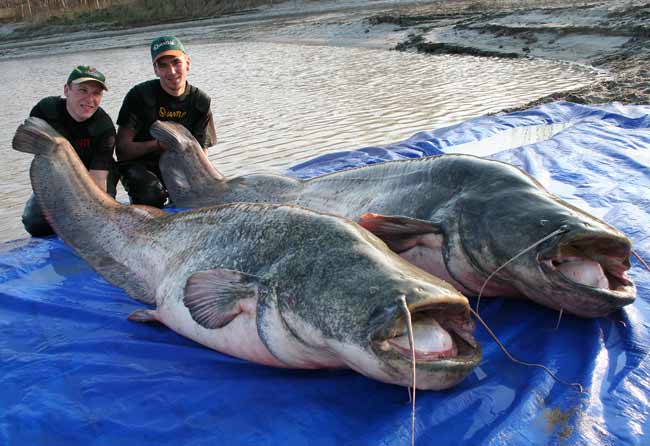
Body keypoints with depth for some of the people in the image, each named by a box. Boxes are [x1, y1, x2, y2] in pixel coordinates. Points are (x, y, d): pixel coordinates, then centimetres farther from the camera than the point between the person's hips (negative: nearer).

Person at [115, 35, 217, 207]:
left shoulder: (200, 102, -3)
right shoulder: (140, 96, -13)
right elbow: (122, 150, -14)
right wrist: (159, 144, -27)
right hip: (139, 166, -3)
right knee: (152, 192, -34)